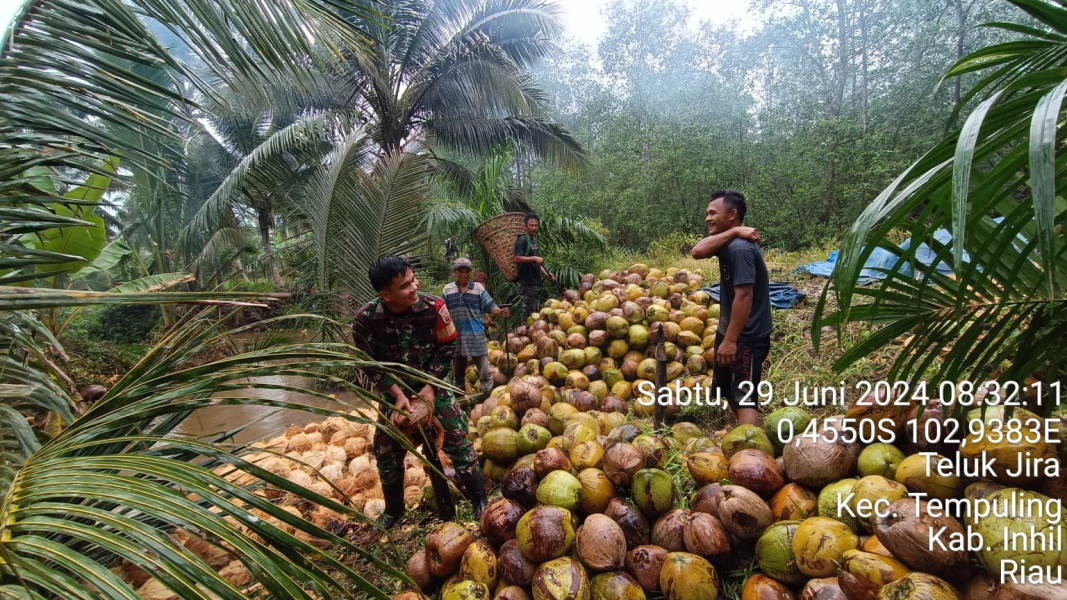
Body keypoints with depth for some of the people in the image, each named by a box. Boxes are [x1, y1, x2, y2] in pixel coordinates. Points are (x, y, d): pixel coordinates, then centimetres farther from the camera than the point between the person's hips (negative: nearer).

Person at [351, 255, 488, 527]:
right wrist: (398, 395, -18)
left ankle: (479, 500, 15)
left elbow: (447, 348, -12)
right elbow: (371, 364, -11)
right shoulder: (366, 318, -23)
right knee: (386, 451, 10)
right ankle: (393, 510, 34)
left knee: (458, 441, -5)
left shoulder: (434, 306, -24)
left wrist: (430, 388, -15)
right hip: (393, 391, 2)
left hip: (433, 385, -1)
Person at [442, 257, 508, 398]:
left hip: (476, 336, -2)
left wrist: (500, 311, -25)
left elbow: (489, 306, -5)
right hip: (456, 336, 2)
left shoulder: (478, 288, -1)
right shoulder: (447, 290, 2)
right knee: (458, 371, 18)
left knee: (484, 371, 1)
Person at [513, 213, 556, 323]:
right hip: (527, 282, -9)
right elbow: (517, 258, -22)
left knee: (535, 311, 13)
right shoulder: (522, 240, -9)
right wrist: (534, 258, -27)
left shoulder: (534, 240, 18)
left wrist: (547, 274, 15)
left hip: (536, 281, 9)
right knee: (528, 311, -7)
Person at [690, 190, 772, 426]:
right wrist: (733, 232, -16)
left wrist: (730, 340, -27)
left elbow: (744, 296, -27)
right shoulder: (728, 243, 6)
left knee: (744, 398, -8)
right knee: (728, 390, 23)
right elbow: (697, 252, -10)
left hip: (746, 336, -10)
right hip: (729, 329, 10)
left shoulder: (740, 247, -23)